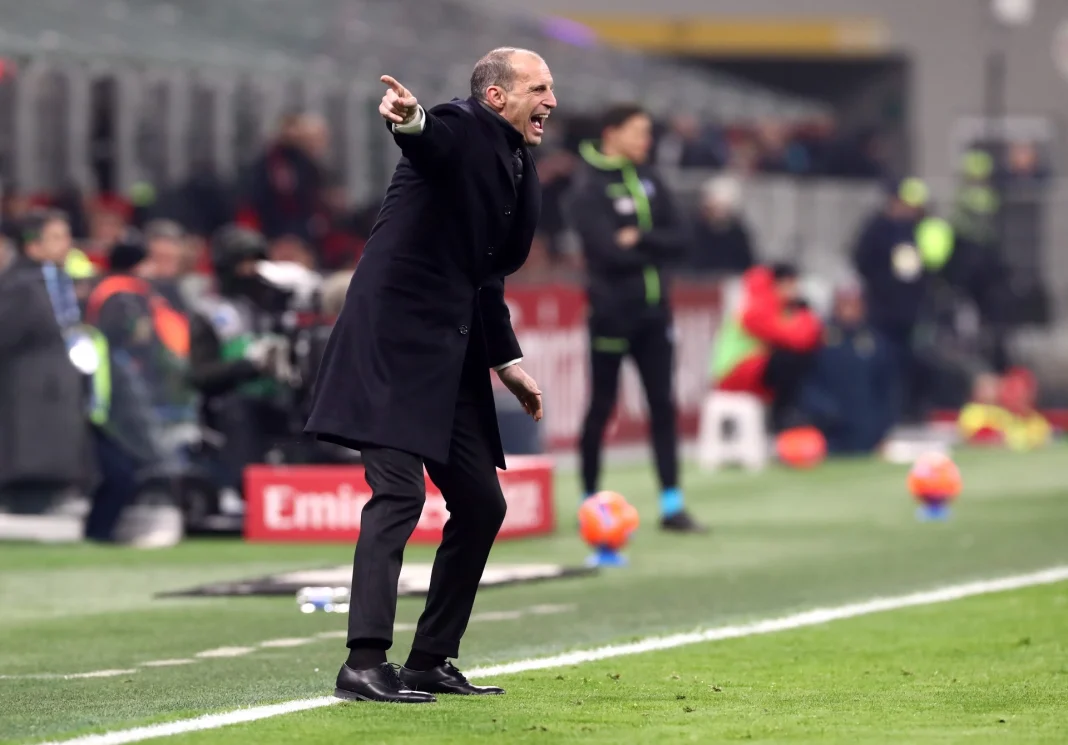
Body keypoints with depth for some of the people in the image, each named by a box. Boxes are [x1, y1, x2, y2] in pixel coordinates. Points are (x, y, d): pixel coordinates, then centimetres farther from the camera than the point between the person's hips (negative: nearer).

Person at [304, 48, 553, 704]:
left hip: (451, 357, 10)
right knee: (400, 492, -18)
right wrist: (410, 120, -56)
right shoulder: (465, 129, -7)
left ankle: (432, 661, 18)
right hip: (396, 339, -10)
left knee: (482, 505, 10)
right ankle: (365, 665, -21)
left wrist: (508, 361, 23)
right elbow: (432, 139, -33)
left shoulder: (517, 166, 19)